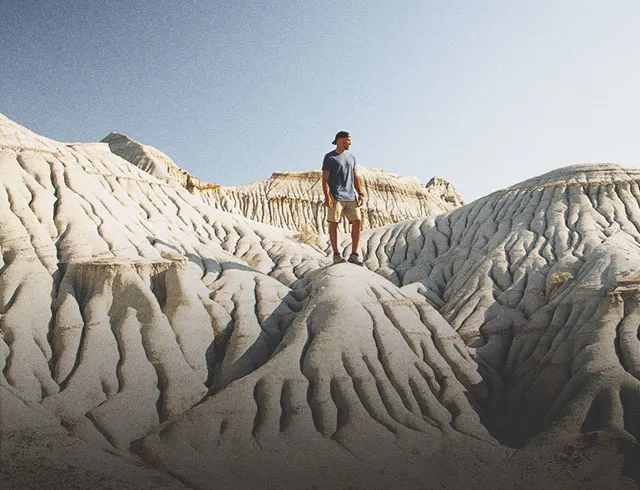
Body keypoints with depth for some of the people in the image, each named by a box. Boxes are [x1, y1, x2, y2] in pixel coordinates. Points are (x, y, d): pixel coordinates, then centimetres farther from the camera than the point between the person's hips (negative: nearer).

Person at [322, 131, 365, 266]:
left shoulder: (351, 158, 18)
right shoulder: (329, 157, 1)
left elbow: (355, 177, 19)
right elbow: (325, 179, -5)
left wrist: (360, 194, 9)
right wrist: (327, 197, -16)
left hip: (351, 196, 5)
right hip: (336, 196, -5)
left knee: (357, 221, -4)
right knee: (333, 223, -4)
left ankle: (354, 255, 0)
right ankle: (336, 254, 4)